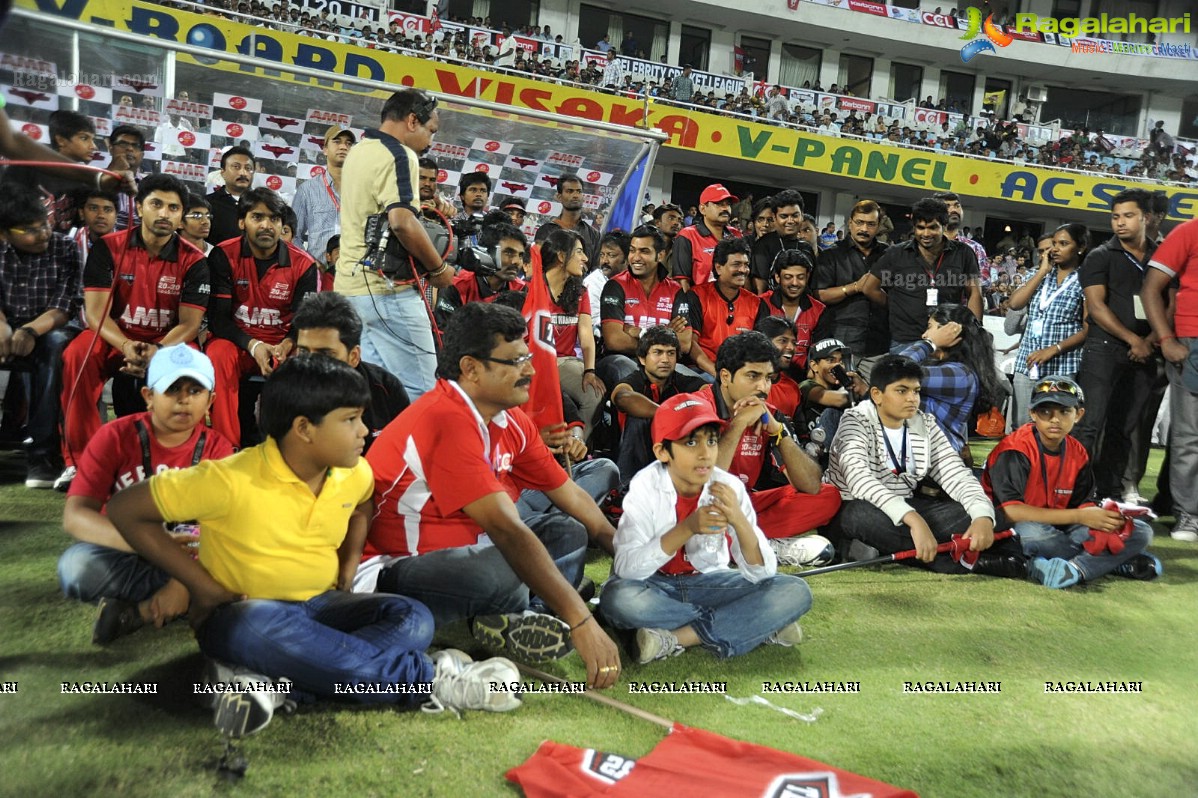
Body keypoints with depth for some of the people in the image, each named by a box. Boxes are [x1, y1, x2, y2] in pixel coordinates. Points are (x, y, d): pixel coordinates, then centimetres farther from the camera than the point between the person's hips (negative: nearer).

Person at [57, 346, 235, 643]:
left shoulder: (218, 448, -6)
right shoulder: (115, 436, -9)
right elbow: (75, 516, -19)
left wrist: (185, 578, -33)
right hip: (124, 558, -1)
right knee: (77, 565, -33)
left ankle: (135, 613, -20)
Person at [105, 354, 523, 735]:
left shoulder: (354, 474, -3)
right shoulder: (231, 481, -20)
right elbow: (125, 509, -13)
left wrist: (347, 569, 6)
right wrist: (203, 585, -14)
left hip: (318, 607, 5)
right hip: (240, 614, -5)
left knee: (412, 619, -21)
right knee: (260, 626, -41)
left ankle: (267, 679, -33)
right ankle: (426, 679, -32)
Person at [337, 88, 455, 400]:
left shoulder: (357, 152, 18)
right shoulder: (398, 154, -11)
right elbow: (401, 222, -24)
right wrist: (439, 268, -12)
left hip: (350, 285, 9)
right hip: (388, 289, -9)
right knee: (418, 391, -4)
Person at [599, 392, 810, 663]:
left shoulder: (729, 486, -13)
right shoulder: (645, 486, -18)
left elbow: (762, 573, -15)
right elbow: (625, 568, -28)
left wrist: (739, 520, -34)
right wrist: (687, 529, -38)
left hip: (710, 583, 2)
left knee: (796, 592, -18)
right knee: (617, 596, -36)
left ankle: (677, 638, -22)